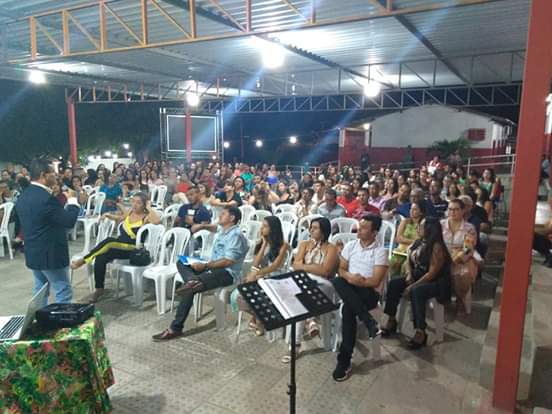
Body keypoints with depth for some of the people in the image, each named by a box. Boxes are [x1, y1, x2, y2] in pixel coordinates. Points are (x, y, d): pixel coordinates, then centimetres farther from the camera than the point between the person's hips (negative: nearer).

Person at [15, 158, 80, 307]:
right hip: (51, 254, -10)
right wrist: (72, 200, -9)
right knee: (64, 293, 0)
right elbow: (69, 221, -21)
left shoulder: (23, 196, 7)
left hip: (33, 253, 10)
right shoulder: (46, 198, -24)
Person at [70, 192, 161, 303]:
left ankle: (83, 260, -19)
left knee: (109, 241, -32)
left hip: (133, 250, -6)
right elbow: (119, 218, 34)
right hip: (119, 247, 6)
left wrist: (149, 208, -18)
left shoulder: (146, 216, -7)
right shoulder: (130, 212, 12)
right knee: (100, 257, -21)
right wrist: (108, 215, 15)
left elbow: (157, 221, -30)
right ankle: (99, 289, -11)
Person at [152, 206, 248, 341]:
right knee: (181, 263, -5)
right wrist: (203, 226, 20)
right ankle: (192, 281, -30)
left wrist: (205, 266, -24)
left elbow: (228, 261, -26)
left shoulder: (235, 235, -18)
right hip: (213, 267, 11)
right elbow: (215, 227, 41)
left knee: (189, 289, -31)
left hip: (227, 273, -11)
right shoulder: (223, 229, 13)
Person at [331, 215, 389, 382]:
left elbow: (375, 281, -10)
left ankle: (344, 361, -26)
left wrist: (358, 281, -16)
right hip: (350, 290, 4)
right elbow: (341, 269, 7)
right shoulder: (350, 245, 10)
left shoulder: (380, 251, -4)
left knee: (348, 309, -35)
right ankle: (368, 320, -32)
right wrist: (349, 277, -14)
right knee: (338, 281, -32)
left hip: (369, 293, -4)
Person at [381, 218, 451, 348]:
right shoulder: (419, 242, 5)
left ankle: (421, 332, -30)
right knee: (394, 284, -11)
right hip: (417, 277, 8)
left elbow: (432, 273, -23)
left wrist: (412, 286, -23)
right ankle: (391, 321, -7)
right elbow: (409, 261, 16)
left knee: (416, 292, -36)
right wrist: (409, 275, -5)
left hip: (436, 282, -8)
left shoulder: (437, 247, -19)